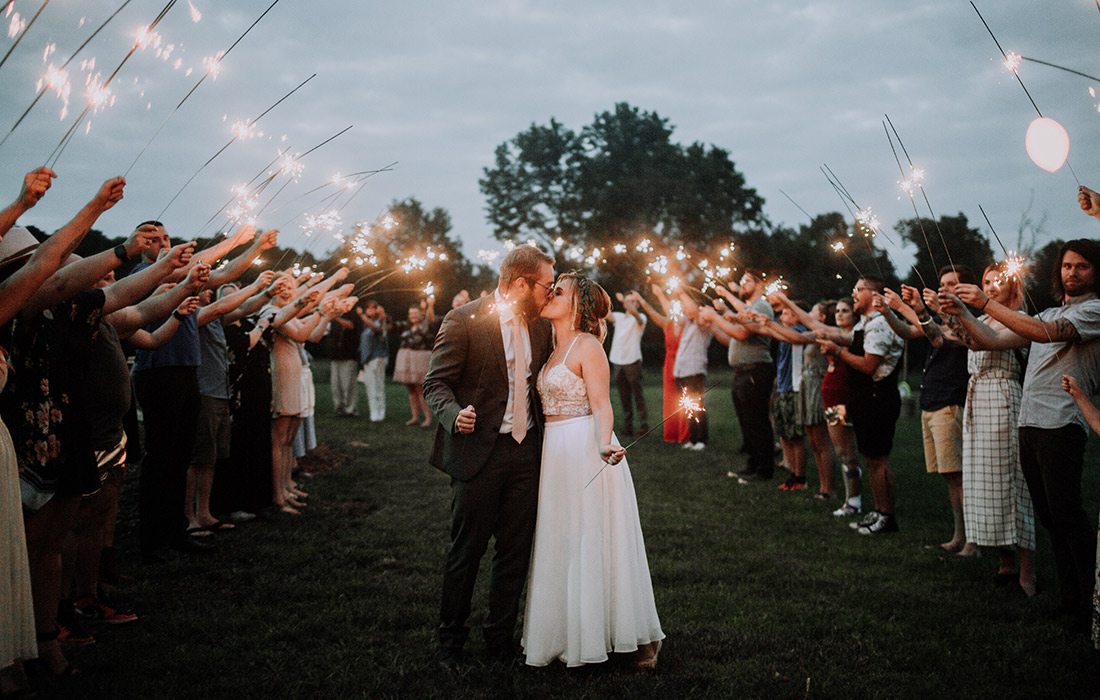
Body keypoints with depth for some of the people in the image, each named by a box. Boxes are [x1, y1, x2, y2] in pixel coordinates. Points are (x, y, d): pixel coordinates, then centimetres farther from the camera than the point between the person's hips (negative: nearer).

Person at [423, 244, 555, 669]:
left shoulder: (540, 328, 9)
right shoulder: (463, 320, -9)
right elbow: (436, 383, -9)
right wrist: (454, 415, -28)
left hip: (526, 452, 5)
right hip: (479, 451, -5)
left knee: (516, 553, 10)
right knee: (466, 552, 5)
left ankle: (500, 636, 26)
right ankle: (451, 641, 22)